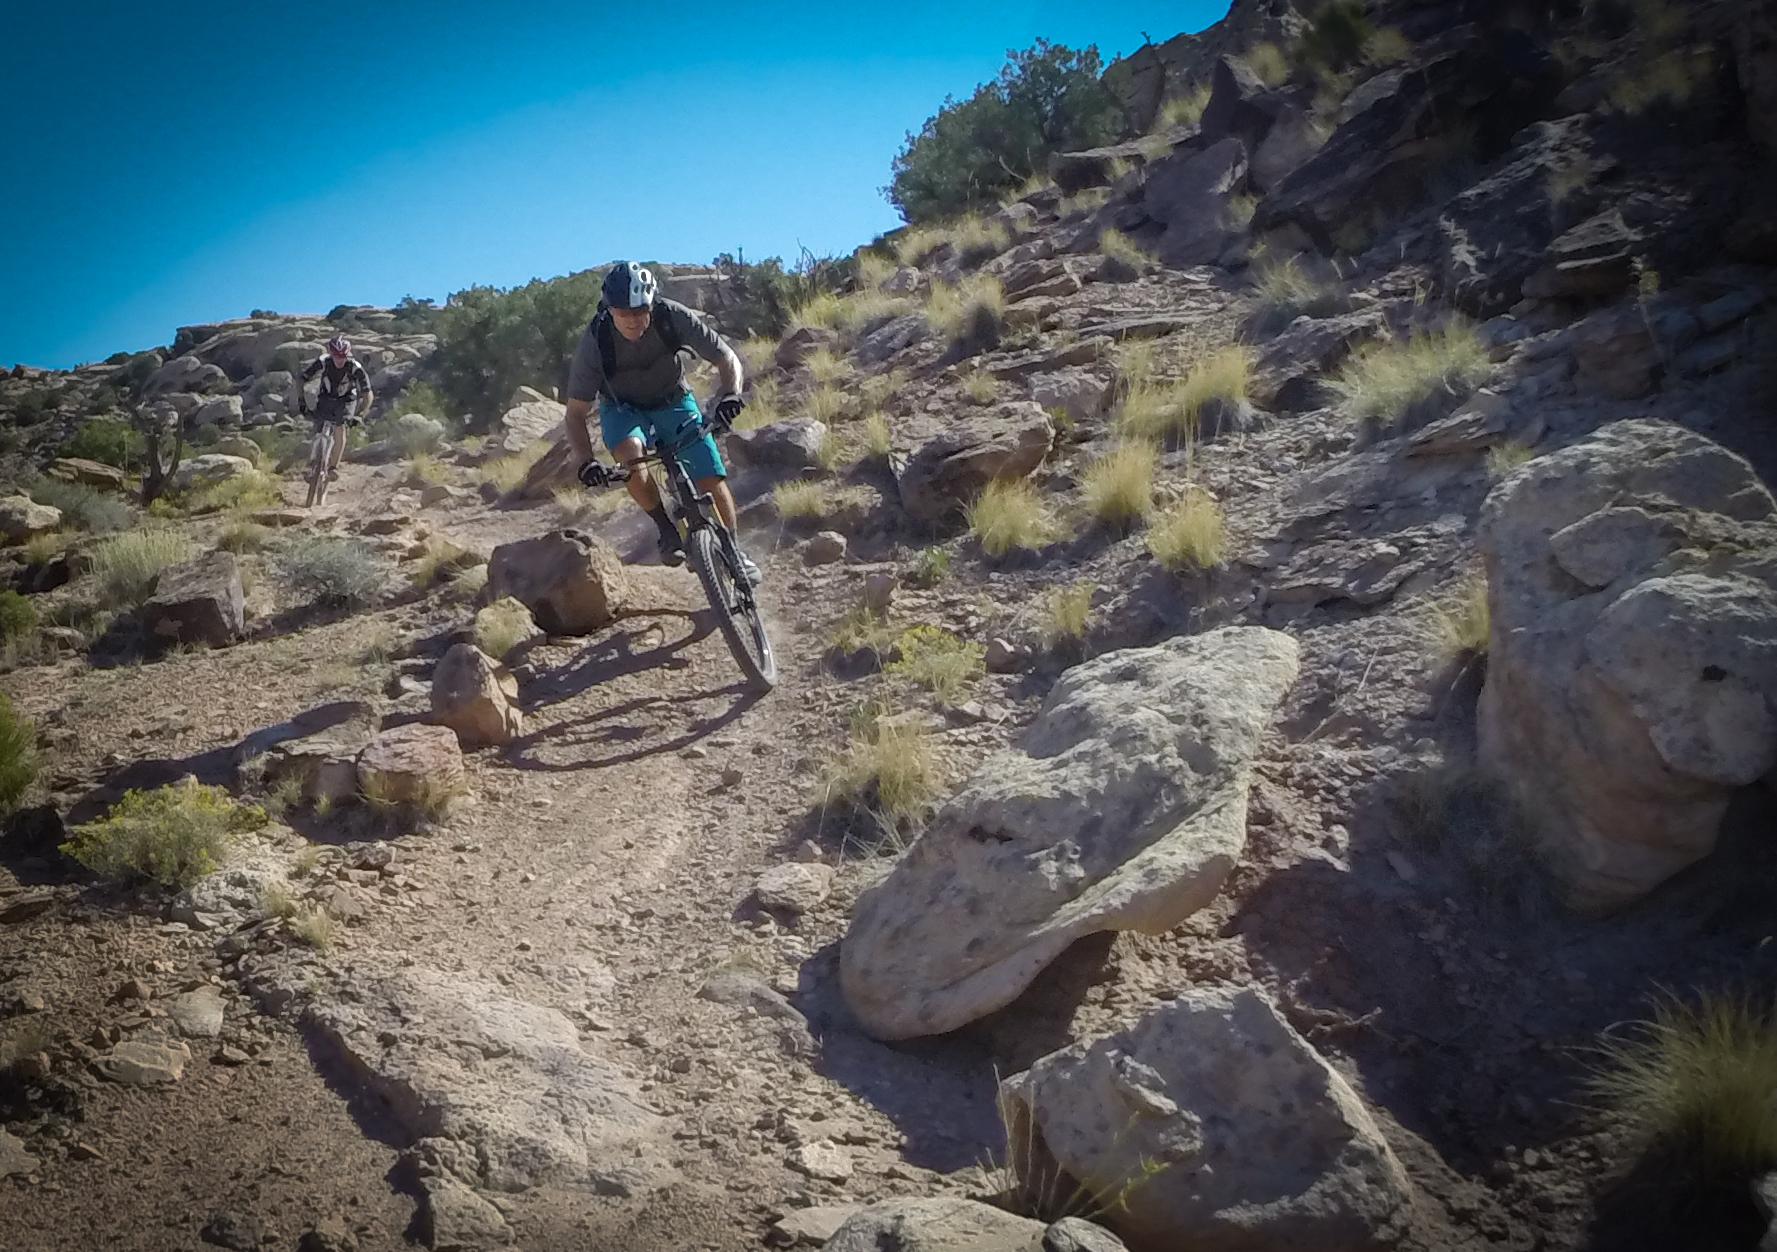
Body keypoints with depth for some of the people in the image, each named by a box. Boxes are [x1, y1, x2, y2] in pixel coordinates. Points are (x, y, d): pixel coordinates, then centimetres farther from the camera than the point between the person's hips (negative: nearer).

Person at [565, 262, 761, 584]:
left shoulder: (673, 317, -26)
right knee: (630, 452, -35)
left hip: (673, 402, 1)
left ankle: (734, 550, 12)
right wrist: (586, 462, -37)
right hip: (622, 409, -1)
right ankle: (667, 530, -15)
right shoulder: (594, 341, -27)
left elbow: (727, 359, -19)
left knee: (712, 479, -12)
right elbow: (575, 413, -21)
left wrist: (730, 394, -40)